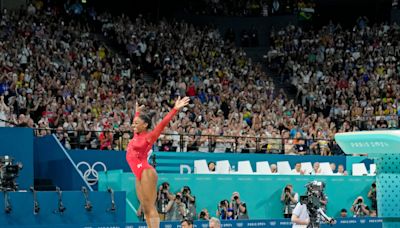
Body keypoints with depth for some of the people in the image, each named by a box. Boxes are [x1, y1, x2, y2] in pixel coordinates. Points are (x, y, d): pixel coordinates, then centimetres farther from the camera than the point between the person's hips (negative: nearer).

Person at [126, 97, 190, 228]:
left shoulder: (149, 136, -3)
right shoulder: (137, 135, 16)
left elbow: (163, 124, -11)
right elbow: (138, 122, 37)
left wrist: (175, 109, -17)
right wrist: (138, 112, 52)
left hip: (146, 173, -8)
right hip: (139, 175, 8)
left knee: (150, 207, -13)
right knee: (145, 209, 2)